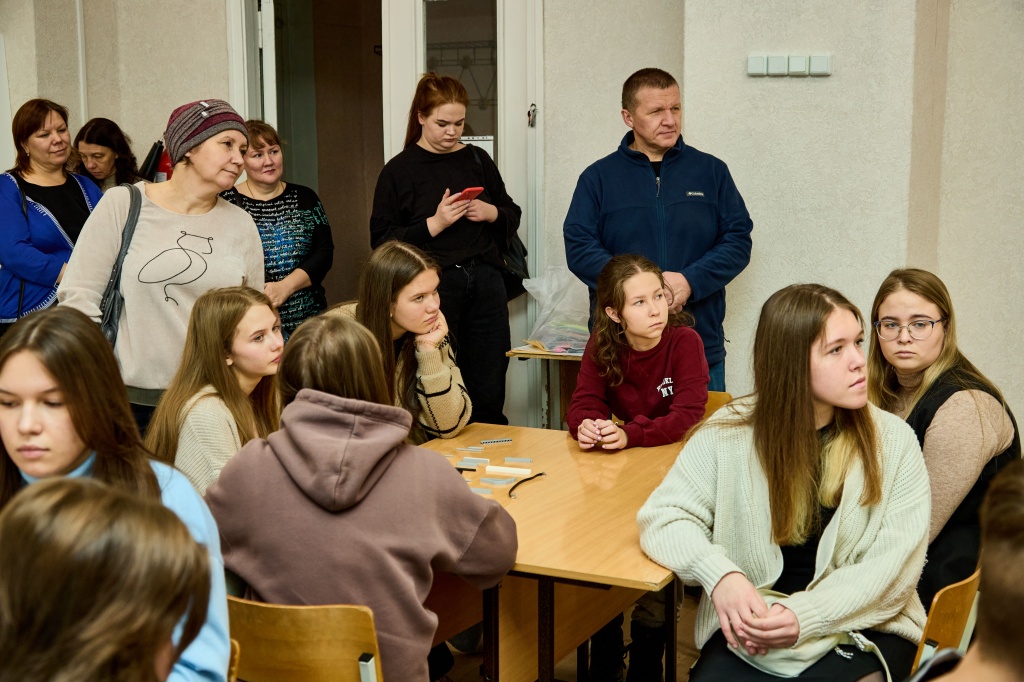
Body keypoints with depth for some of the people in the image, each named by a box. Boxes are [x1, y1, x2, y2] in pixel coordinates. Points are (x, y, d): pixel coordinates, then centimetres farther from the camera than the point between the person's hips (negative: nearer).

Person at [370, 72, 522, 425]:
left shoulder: (477, 160, 13)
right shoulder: (398, 170, 1)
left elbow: (513, 216, 20)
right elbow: (381, 241, -5)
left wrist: (492, 213, -2)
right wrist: (434, 224, -15)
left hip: (485, 281, 3)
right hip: (433, 287, -3)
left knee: (489, 397, 4)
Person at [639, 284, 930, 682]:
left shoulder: (893, 441, -2)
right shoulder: (730, 433, -2)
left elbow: (894, 565, -7)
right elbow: (663, 517, -1)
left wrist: (804, 617, -21)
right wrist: (719, 573, -22)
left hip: (862, 629, 0)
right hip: (751, 628, 0)